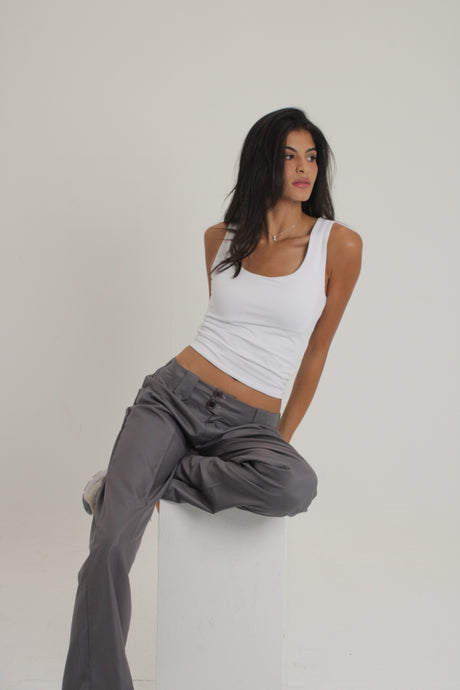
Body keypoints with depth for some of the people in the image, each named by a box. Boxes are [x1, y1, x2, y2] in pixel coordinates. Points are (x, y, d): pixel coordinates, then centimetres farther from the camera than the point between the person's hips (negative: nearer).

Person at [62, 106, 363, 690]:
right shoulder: (221, 238, 8)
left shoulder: (340, 245, 0)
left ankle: (141, 483, -12)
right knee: (109, 549, -21)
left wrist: (281, 441, 10)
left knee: (296, 486, -35)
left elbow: (315, 350, 7)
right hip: (174, 395, 1)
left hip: (250, 425, 0)